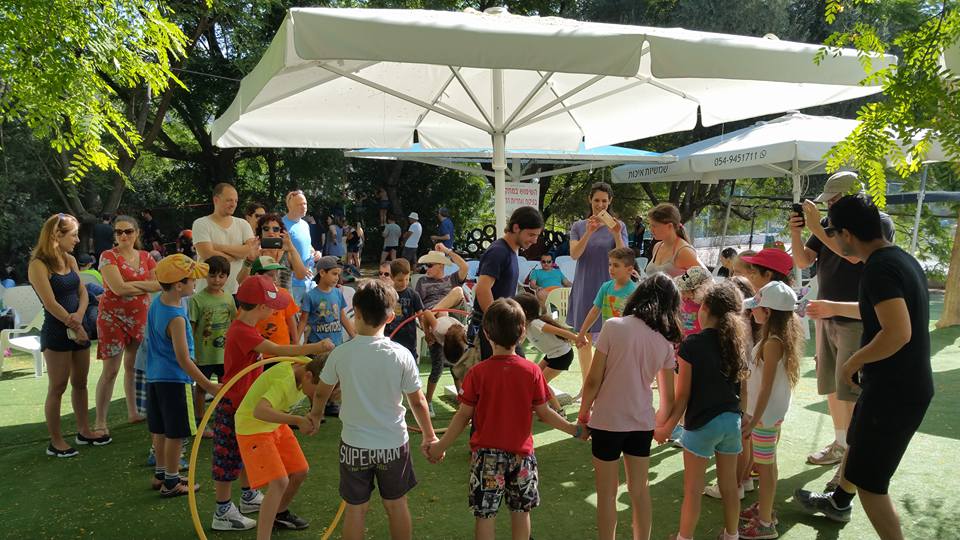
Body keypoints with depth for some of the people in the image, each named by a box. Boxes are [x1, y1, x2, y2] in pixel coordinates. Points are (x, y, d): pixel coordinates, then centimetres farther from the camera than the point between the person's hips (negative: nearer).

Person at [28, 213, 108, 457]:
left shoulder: (70, 260, 9)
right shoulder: (39, 265, -13)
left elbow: (82, 293, 7)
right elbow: (51, 303, -17)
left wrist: (79, 316, -11)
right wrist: (75, 327, -13)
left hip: (78, 329, 7)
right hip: (56, 333, -7)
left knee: (80, 383, 16)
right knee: (57, 388, 1)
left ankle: (84, 431, 28)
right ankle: (56, 441, 12)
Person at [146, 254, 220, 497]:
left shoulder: (157, 302, 2)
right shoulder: (176, 318, -24)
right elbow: (183, 360, -24)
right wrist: (208, 385, -20)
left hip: (155, 376, 9)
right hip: (174, 380, -9)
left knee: (161, 430, 19)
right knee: (175, 433, 3)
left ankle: (160, 474, 32)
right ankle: (171, 482, 14)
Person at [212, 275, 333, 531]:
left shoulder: (245, 327, 5)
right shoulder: (242, 332, -27)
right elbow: (277, 350, -36)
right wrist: (316, 346, -36)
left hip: (246, 402, 10)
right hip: (233, 406, -10)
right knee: (229, 457, 3)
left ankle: (249, 497, 38)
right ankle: (223, 512, 15)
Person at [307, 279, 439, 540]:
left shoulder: (341, 354, -13)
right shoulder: (401, 355, -14)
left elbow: (321, 393, 4)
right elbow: (418, 402, -6)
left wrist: (316, 415, 26)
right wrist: (430, 436, 10)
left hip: (354, 444, 0)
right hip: (393, 443, 0)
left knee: (355, 509, 15)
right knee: (396, 505, 18)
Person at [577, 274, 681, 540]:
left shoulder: (614, 327, -14)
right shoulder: (666, 341, -2)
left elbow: (593, 380, -12)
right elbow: (669, 397, 5)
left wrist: (583, 413, 3)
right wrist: (659, 423, 23)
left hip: (607, 421, -3)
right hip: (642, 422, 4)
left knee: (607, 492, 12)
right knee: (640, 489, 20)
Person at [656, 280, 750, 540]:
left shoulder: (692, 345, -17)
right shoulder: (739, 343, -1)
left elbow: (683, 395, -14)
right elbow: (741, 386, 6)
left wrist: (668, 428, -4)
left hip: (702, 423, -5)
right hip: (731, 420, 5)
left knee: (692, 489, 7)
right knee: (729, 485, 19)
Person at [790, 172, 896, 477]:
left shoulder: (879, 222, -7)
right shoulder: (829, 224, 8)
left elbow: (854, 254, -24)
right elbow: (803, 262, 6)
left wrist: (817, 229, -23)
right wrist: (795, 233, -10)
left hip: (857, 320, -6)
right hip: (826, 316, 6)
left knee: (850, 392, -7)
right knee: (831, 386, 13)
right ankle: (840, 443, 28)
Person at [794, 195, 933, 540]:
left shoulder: (878, 268, -24)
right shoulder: (901, 258, 7)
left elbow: (898, 332, -33)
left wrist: (854, 361, -19)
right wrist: (835, 308, 35)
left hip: (894, 391, -10)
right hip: (903, 384, 10)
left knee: (869, 482, 0)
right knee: (857, 440, 29)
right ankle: (838, 502, 51)